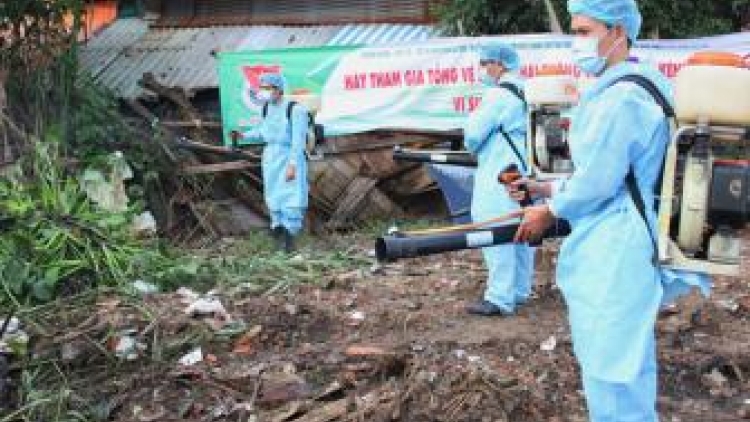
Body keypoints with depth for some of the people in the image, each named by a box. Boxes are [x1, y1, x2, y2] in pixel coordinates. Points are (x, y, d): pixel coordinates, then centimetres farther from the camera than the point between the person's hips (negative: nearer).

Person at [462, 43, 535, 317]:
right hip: (523, 171, 10)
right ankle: (519, 290, 22)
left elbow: (473, 135, -13)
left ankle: (500, 298, -10)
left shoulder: (499, 94, -14)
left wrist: (474, 146, 9)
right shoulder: (526, 92, 13)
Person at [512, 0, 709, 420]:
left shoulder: (619, 98, -21)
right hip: (627, 243, 10)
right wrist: (549, 188, 13)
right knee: (627, 352, 21)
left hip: (615, 252, -10)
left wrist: (549, 211, -4)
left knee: (610, 364, 0)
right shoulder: (636, 86, 12)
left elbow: (596, 183, -20)